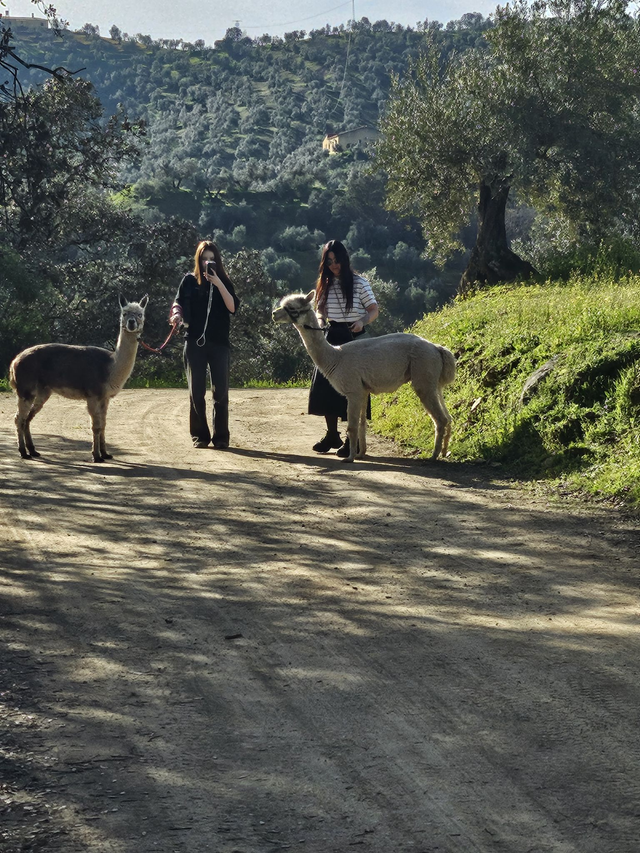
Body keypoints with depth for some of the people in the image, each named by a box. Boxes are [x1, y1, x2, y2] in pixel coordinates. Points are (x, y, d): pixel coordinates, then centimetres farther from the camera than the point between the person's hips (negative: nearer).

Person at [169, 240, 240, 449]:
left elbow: (232, 307, -7)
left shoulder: (224, 282, 6)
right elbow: (178, 303, 6)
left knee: (221, 392, -3)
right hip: (194, 342, 0)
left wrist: (218, 283, -16)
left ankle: (221, 437, 3)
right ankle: (199, 435, 8)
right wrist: (176, 315, -16)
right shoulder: (189, 280, 7)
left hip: (218, 343, 0)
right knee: (196, 392, 1)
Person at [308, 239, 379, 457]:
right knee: (324, 386, 3)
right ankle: (332, 435, 17)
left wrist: (362, 321, -26)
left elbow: (374, 310, -6)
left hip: (354, 337, -5)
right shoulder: (324, 284, 8)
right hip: (332, 336, 5)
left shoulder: (359, 283, -6)